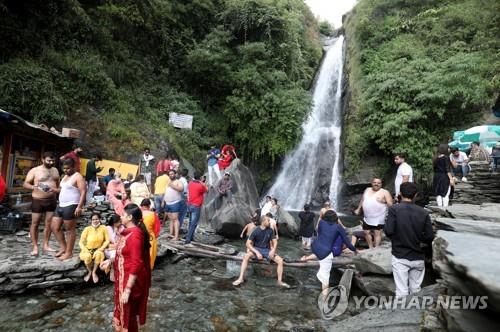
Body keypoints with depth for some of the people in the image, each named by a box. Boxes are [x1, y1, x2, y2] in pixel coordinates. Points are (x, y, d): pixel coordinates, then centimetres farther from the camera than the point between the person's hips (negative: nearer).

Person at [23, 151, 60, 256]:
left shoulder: (55, 170, 10)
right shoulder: (35, 170, -4)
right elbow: (25, 184, -6)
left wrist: (58, 190, 3)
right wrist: (34, 187, -24)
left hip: (52, 200, 4)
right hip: (38, 201, -4)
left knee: (49, 224, 7)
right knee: (35, 223, 2)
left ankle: (46, 245, 18)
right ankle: (35, 247, 10)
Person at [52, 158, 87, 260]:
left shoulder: (78, 177, -11)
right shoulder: (65, 176, 17)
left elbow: (83, 192, -18)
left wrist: (79, 207, -25)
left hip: (71, 206, -10)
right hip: (61, 206, 10)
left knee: (70, 230, -1)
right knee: (55, 227, 11)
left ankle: (69, 252, 8)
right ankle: (63, 247, 23)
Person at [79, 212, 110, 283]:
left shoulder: (103, 228, -10)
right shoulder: (87, 229, -12)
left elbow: (107, 240, -5)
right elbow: (81, 242, -7)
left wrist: (100, 249, -16)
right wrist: (86, 251, -19)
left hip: (98, 250, 0)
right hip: (88, 250, 0)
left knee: (98, 254, -33)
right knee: (88, 256, -33)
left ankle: (94, 272, -8)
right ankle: (90, 272, -1)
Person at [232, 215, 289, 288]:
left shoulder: (270, 230, -4)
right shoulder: (256, 231, -13)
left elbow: (275, 242, 4)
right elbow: (248, 244, -15)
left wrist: (273, 250, -17)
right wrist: (257, 252, -26)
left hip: (267, 250, 3)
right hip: (256, 249, -3)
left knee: (280, 260, -17)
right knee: (246, 256, -34)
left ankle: (280, 281, -6)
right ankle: (241, 278, -29)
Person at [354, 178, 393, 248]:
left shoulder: (385, 192, -5)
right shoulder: (367, 190, 11)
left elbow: (390, 205, -10)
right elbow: (362, 200, 24)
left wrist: (383, 201, -27)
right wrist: (358, 209, 26)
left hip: (378, 218, -6)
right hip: (367, 218, 6)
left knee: (377, 233, -1)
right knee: (367, 232, 11)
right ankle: (370, 247, 27)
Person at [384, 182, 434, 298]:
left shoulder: (394, 209, -10)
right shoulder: (423, 212, -2)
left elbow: (388, 231, -17)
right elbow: (430, 237, -4)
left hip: (400, 257, -3)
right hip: (418, 258, 3)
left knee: (402, 292, 2)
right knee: (416, 290, 17)